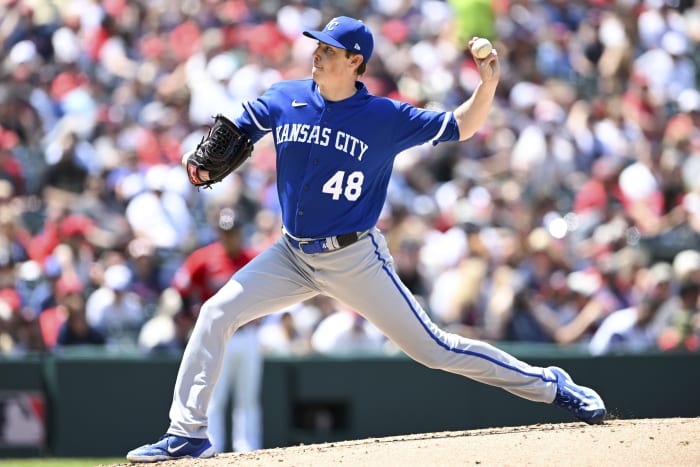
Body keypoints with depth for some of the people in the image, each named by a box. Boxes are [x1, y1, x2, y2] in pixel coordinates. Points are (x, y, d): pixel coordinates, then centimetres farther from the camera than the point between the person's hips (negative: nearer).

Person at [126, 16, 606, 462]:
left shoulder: (386, 118, -9)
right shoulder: (284, 99, -1)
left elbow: (462, 126, -2)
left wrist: (488, 83, -20)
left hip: (355, 258, -4)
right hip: (292, 255, 4)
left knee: (431, 346, -4)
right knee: (216, 314, -9)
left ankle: (550, 385, 9)